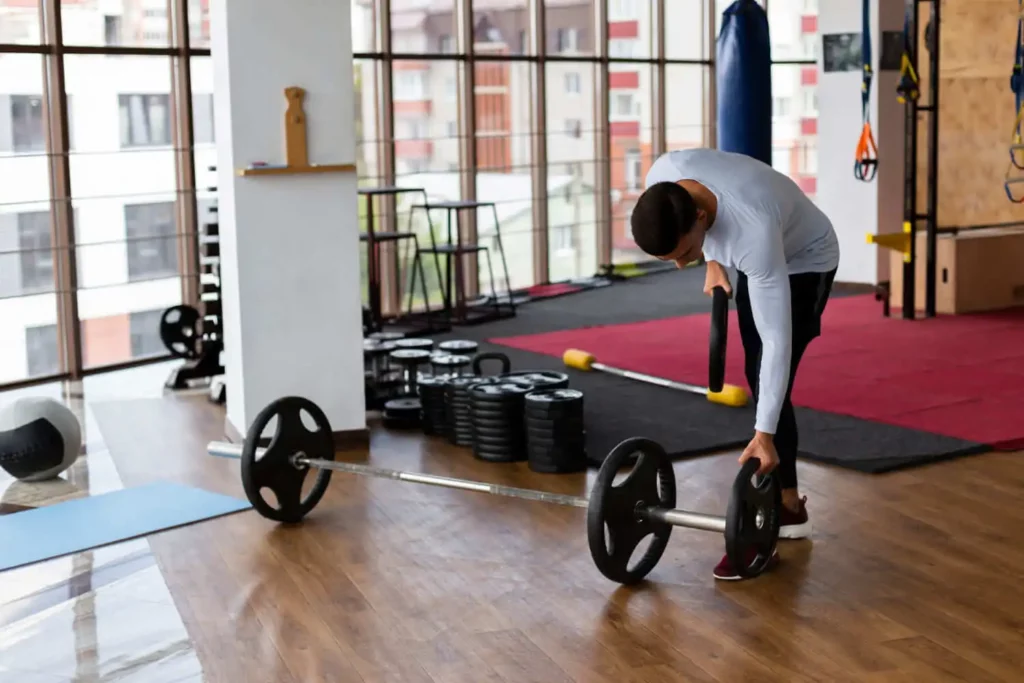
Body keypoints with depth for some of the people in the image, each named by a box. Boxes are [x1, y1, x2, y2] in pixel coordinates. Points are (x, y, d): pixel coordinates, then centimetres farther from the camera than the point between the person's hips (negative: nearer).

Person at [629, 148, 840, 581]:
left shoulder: (753, 232, -45)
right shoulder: (662, 179, -29)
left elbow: (777, 341, -40)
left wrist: (764, 433, -40)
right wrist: (712, 262, -5)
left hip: (803, 262, -7)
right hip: (755, 259, 7)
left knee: (768, 379, -15)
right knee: (759, 381, 9)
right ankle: (789, 506, 20)